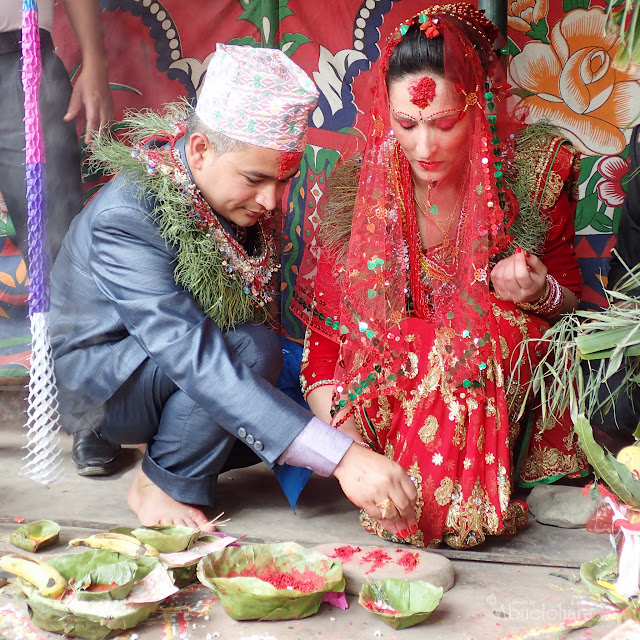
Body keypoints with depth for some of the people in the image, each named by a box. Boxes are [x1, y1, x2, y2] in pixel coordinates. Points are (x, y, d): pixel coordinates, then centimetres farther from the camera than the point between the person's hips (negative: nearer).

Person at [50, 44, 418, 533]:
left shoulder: (247, 200, -11)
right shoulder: (127, 218, -32)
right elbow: (201, 363, -41)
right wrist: (342, 458, -47)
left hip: (174, 366, 7)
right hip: (98, 378, -6)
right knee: (251, 348, -30)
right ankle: (162, 486, -9)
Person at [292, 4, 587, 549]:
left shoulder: (531, 174, -8)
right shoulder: (360, 193, -10)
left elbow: (571, 299, 5)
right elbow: (324, 338, -6)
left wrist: (541, 295, -20)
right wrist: (348, 440, -22)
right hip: (387, 396, 0)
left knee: (489, 318, -28)